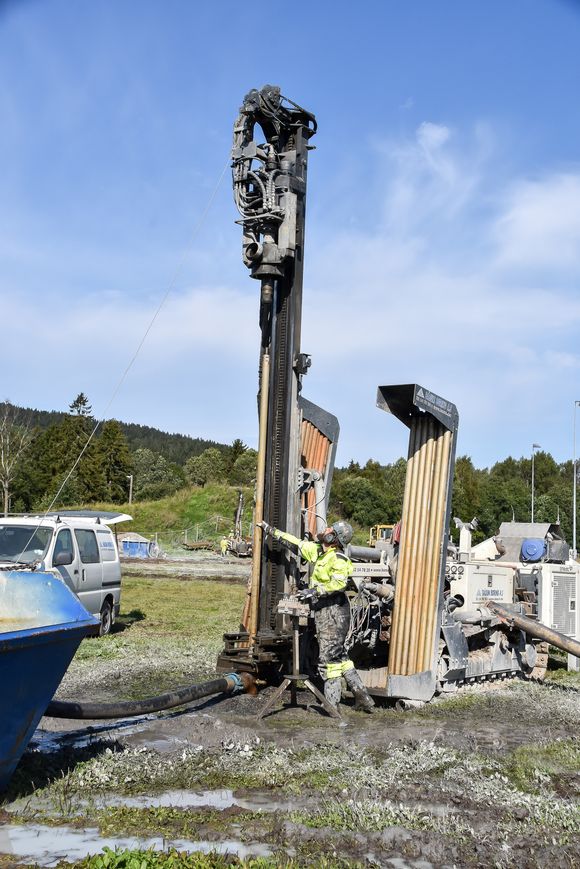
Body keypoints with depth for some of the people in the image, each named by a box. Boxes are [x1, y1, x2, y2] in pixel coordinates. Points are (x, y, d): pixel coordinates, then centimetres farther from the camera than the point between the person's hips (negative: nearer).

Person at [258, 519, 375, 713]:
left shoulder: (338, 559, -16)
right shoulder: (318, 550, 10)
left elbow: (339, 584, -28)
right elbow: (295, 543, 18)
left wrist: (315, 591, -29)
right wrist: (271, 531, 21)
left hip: (333, 611, -9)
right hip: (324, 611, 9)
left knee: (328, 657, -5)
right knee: (339, 656, 14)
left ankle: (332, 703, 3)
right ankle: (360, 694, 19)